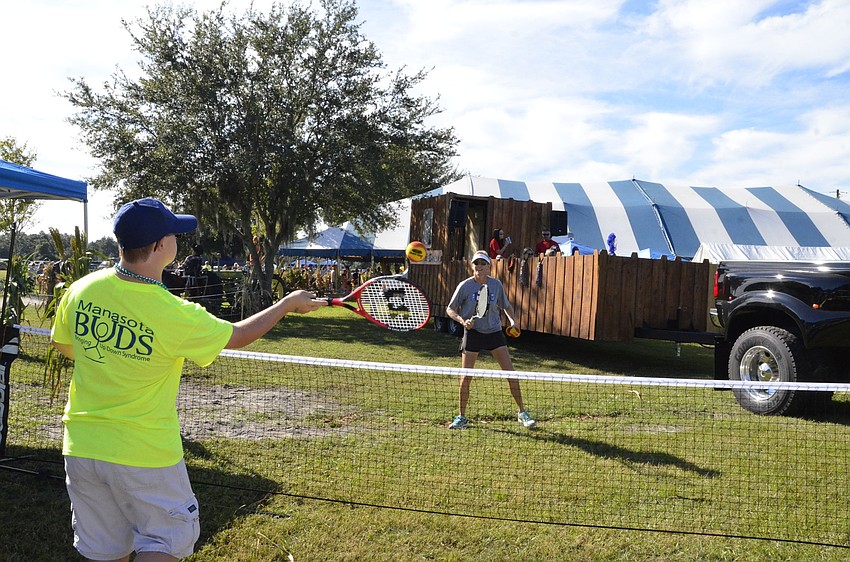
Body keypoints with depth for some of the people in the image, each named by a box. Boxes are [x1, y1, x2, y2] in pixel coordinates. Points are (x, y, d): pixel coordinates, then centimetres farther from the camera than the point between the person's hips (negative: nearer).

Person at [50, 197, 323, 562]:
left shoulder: (81, 289, -8)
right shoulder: (175, 315, -23)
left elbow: (61, 344, 11)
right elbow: (237, 335, -7)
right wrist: (289, 303, 6)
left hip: (82, 446, 6)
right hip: (145, 455, -5)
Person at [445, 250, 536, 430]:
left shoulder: (496, 284, -2)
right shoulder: (465, 286, -9)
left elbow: (506, 306, 14)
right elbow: (450, 309, -3)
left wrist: (512, 320, -4)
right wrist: (462, 320, -20)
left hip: (494, 332, 2)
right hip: (472, 332, -2)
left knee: (510, 373, -1)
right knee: (466, 377, -1)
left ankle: (522, 412, 14)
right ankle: (461, 417, 15)